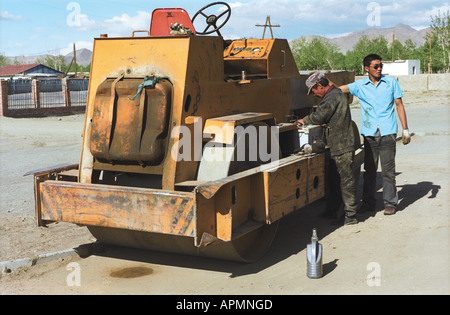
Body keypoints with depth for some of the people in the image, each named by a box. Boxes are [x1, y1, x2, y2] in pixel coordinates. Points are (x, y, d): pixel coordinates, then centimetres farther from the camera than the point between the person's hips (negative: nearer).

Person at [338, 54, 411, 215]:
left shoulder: (391, 82, 8)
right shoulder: (360, 85, 8)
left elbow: (399, 105, 9)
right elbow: (339, 89, 0)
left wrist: (405, 129, 5)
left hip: (387, 133, -1)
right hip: (369, 133, 2)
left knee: (388, 170, -1)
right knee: (369, 169, 7)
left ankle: (390, 202, 9)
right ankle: (368, 202, 17)